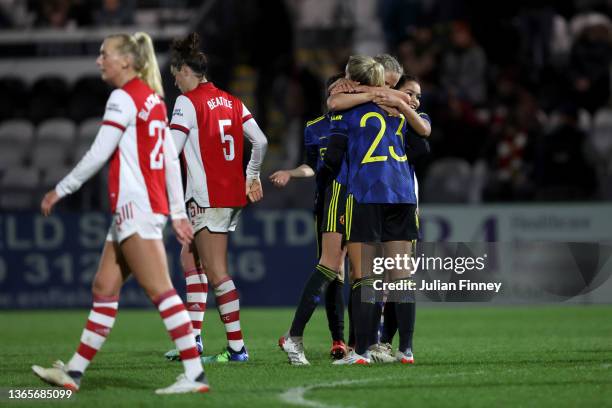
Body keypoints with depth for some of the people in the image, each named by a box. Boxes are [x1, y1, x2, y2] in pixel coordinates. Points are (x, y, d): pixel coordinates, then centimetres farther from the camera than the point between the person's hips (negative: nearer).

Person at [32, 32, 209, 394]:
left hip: (135, 207, -10)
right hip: (152, 207, 10)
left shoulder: (124, 98, -10)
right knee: (104, 289, 12)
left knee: (160, 290, -12)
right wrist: (178, 212, 17)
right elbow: (172, 160, 16)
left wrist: (60, 191, -3)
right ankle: (74, 372, 16)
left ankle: (195, 374, -16)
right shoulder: (154, 99, 16)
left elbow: (98, 155, -12)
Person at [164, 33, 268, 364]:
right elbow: (260, 142, 11)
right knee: (190, 257, 17)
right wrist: (252, 177, 26)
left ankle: (236, 347, -9)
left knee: (216, 272, -6)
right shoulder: (230, 101, 12)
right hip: (234, 194, 8)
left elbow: (170, 151, -13)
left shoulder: (187, 101, -8)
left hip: (207, 198, -8)